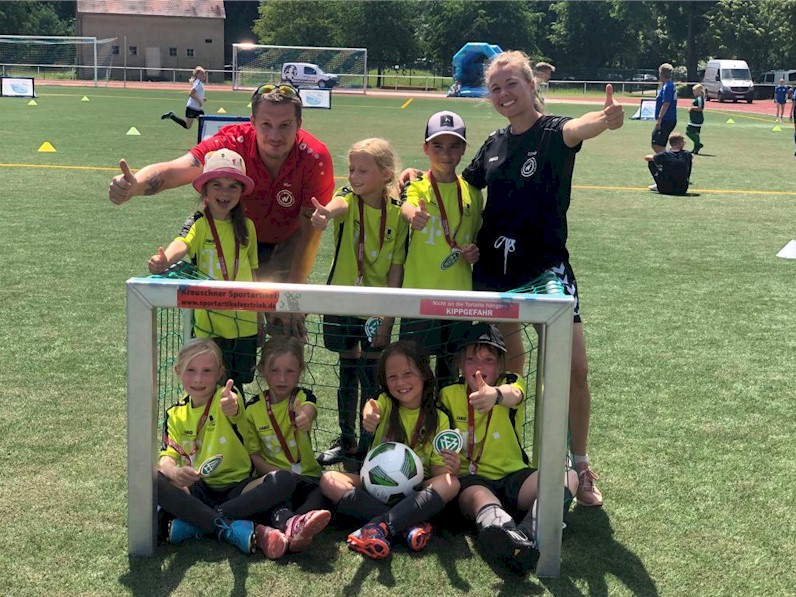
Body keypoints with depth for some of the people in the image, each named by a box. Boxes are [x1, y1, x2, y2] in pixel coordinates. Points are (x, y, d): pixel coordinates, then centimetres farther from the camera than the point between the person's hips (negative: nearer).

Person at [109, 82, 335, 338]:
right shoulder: (232, 142, -30)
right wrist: (134, 185, -66)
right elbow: (176, 170, -44)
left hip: (285, 247, 0)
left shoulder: (315, 158, -28)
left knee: (290, 323, -15)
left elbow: (310, 230, -23)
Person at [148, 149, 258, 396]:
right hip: (210, 323, -4)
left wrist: (258, 315, 15)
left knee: (237, 385, 15)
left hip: (244, 323, 4)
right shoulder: (200, 224, -9)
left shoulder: (246, 226, 5)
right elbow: (183, 243, -30)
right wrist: (164, 260, -53)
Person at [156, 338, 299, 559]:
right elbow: (167, 456, -4)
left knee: (284, 480, -28)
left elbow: (236, 410, -31)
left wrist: (232, 406, -58)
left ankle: (194, 522, -29)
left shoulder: (224, 399, -6)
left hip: (235, 488, -1)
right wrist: (175, 471, -30)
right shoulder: (175, 414, 5)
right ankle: (235, 528, -33)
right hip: (195, 490, 2)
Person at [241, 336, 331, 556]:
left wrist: (305, 416, -50)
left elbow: (308, 410, -23)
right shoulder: (253, 408, 4)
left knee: (319, 491, -32)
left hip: (307, 475, 2)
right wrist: (275, 472, -14)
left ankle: (294, 526, -58)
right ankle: (288, 522, -65)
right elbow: (252, 453, 4)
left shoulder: (302, 397, 4)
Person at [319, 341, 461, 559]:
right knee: (329, 480, -24)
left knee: (451, 484, -30)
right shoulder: (386, 404, 1)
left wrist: (452, 468, -26)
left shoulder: (439, 419, 0)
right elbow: (372, 411, -25)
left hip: (415, 492, -1)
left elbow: (438, 471, -2)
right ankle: (408, 524, -33)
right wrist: (369, 416, -50)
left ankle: (381, 525, -39)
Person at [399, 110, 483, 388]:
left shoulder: (472, 192, 7)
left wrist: (476, 252, -3)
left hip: (460, 293, 3)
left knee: (451, 366, 13)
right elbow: (407, 206, -27)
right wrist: (413, 214, -50)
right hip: (419, 292, -3)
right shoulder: (417, 186, -3)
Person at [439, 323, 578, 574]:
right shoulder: (449, 395, 6)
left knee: (568, 477, -25)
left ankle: (529, 533, -50)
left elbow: (513, 395, -27)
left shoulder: (511, 383, 0)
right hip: (471, 479, -1)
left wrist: (495, 394, -52)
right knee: (479, 496, -37)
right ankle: (505, 531, -72)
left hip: (513, 475, 2)